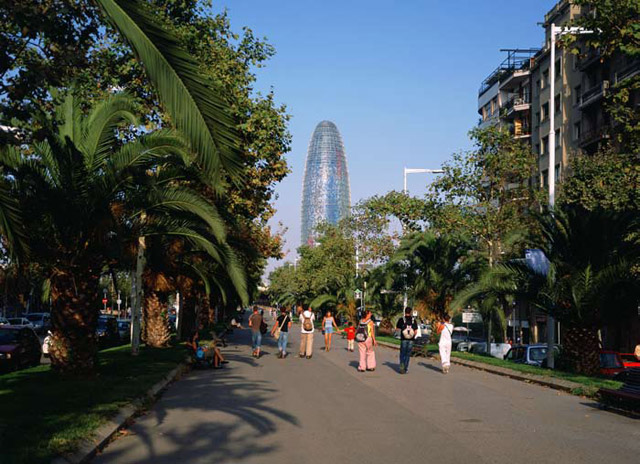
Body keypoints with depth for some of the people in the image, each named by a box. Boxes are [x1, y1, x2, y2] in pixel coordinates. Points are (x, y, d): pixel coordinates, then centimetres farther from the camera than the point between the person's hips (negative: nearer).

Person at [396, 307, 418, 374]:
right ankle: (406, 369, 10)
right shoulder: (414, 320, 1)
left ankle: (402, 365, -14)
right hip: (411, 340, 2)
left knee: (402, 354, 9)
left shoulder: (401, 319, -5)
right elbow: (416, 331, -1)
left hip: (403, 339, -1)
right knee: (408, 354, 10)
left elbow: (397, 329, 1)